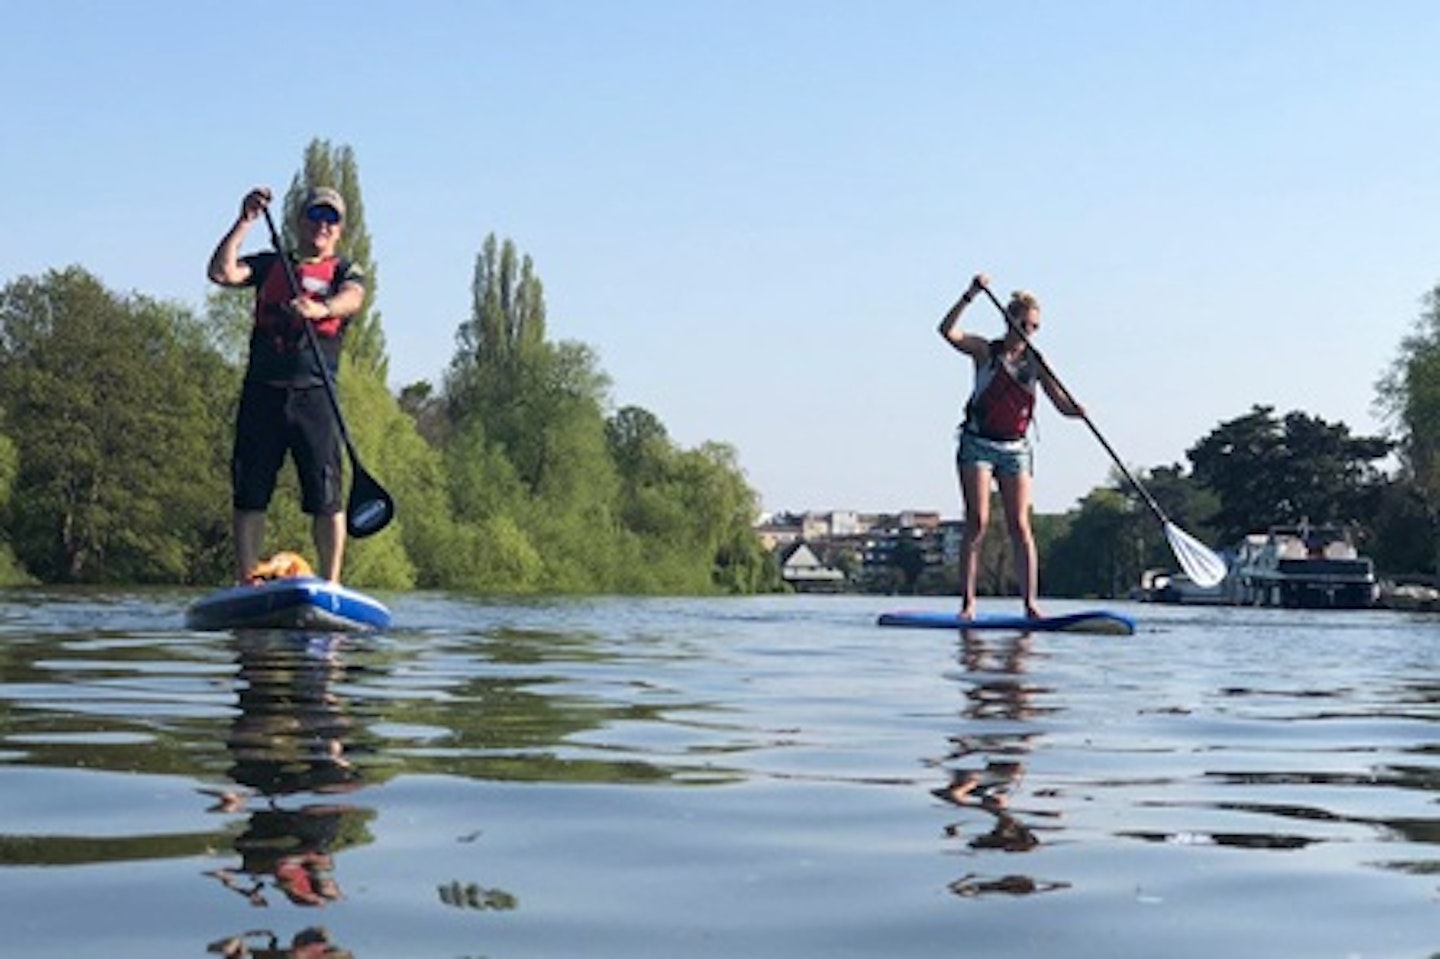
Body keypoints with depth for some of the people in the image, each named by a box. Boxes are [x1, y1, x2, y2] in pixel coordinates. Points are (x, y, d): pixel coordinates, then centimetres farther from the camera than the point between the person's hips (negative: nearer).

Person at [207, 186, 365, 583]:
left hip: (314, 395, -2)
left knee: (326, 498, -8)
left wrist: (319, 309, -34)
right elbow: (222, 272, 1)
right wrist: (245, 222, -4)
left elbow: (351, 298, -13)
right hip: (262, 393, 2)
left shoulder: (345, 272, 11)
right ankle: (245, 584, 9)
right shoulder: (270, 264, 17)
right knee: (250, 494, 2)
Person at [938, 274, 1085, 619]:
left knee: (1020, 526, -4)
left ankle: (1029, 603, -5)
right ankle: (968, 601, -4)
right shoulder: (986, 351, 0)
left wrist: (1076, 409, -21)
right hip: (978, 444, -2)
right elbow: (948, 331, -17)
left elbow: (1062, 404, 2)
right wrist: (970, 296, -27)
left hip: (1015, 449, 2)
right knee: (978, 522, -8)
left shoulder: (1035, 364, 7)